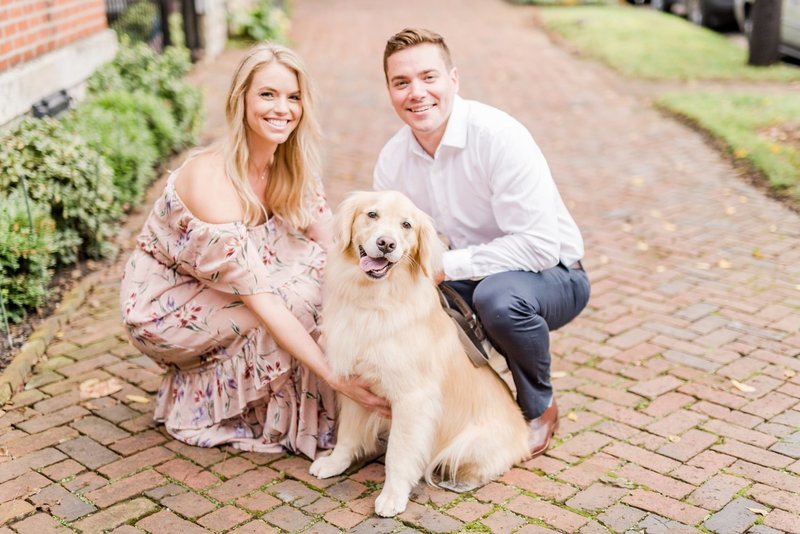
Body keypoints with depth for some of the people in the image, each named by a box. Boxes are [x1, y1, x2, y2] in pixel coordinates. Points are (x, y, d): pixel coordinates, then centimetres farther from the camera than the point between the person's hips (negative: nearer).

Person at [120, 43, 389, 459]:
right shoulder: (214, 181, -31)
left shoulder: (293, 166, -8)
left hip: (215, 295, 7)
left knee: (320, 269, -15)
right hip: (161, 308, -7)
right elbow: (262, 302, -33)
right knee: (296, 295, -25)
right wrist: (336, 377, -36)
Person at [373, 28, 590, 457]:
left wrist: (445, 266, -29)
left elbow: (540, 245, -29)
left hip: (550, 276, -5)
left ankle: (539, 409, -7)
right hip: (467, 281, 6)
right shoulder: (392, 160, -4)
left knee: (498, 295, -38)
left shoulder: (499, 137, -24)